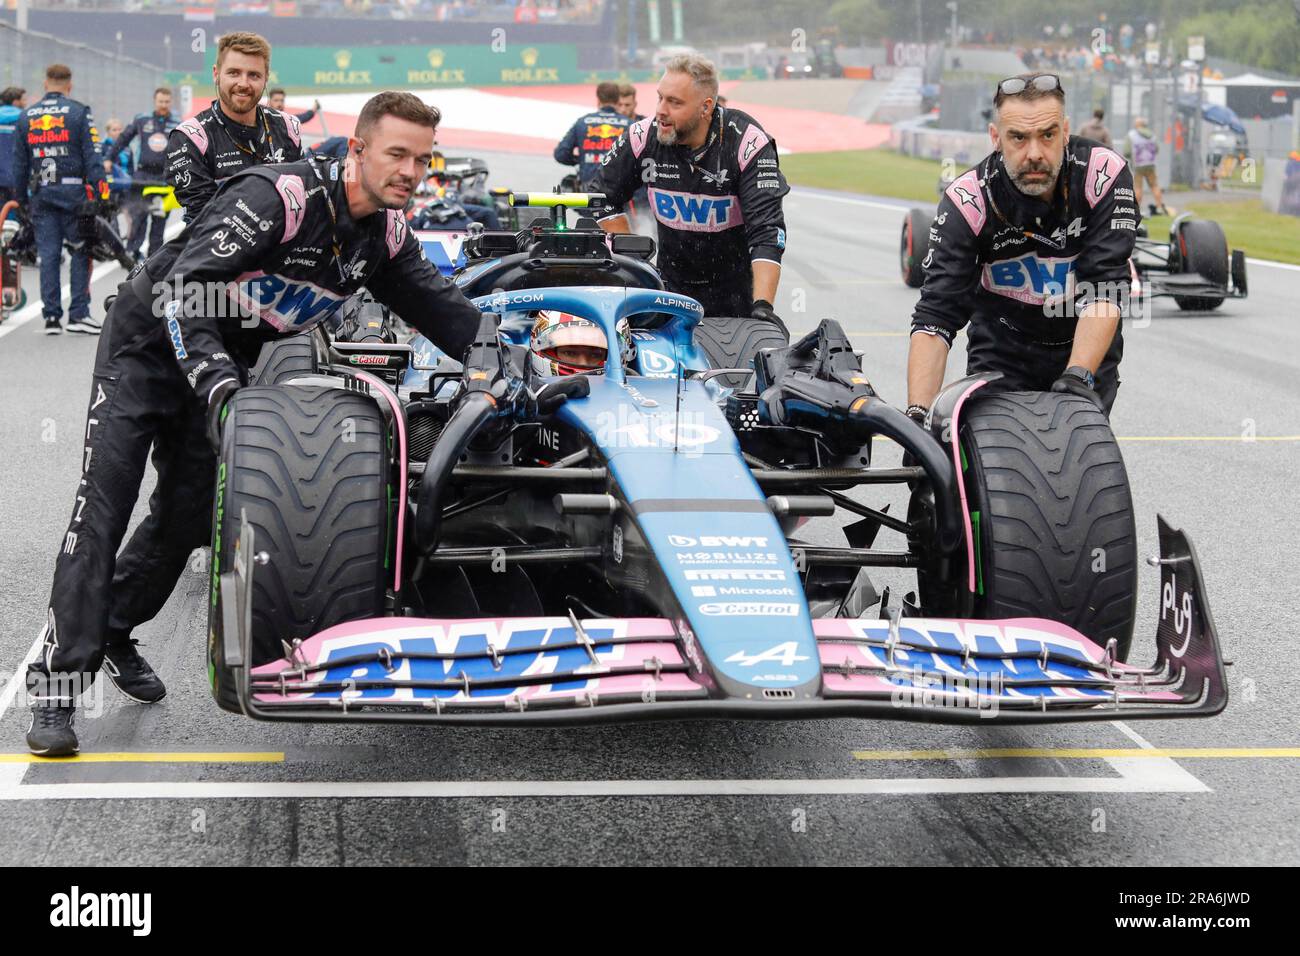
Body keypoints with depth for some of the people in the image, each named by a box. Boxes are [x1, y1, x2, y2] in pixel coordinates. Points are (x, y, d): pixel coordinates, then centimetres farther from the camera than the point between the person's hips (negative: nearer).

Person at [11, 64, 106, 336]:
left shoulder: (25, 117, 10)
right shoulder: (79, 112, -2)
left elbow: (19, 163, 13)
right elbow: (92, 155, -7)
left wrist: (20, 198, 18)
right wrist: (100, 190, -7)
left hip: (41, 193, 4)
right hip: (73, 190, -3)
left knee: (48, 255, 5)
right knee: (81, 252, 3)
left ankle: (52, 316, 4)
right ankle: (78, 314, -3)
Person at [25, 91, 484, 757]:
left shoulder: (384, 233, -8)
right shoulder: (277, 197, -31)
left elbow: (434, 303, 6)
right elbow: (182, 289, -36)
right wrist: (215, 383, -48)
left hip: (226, 364, 7)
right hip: (149, 346, -7)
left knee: (187, 519, 9)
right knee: (102, 513, -12)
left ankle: (113, 633, 31)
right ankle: (57, 683, -14)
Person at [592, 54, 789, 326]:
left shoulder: (748, 143, -20)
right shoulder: (643, 137, -10)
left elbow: (766, 230, -26)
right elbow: (603, 198, 6)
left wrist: (763, 305, -36)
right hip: (673, 282, 3)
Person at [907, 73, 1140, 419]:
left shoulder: (1105, 175, -23)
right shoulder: (967, 200, -23)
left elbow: (1103, 290, -27)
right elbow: (935, 315, -27)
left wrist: (1078, 377, -41)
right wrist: (917, 415, -39)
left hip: (1088, 351, 0)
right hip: (1001, 354, 0)